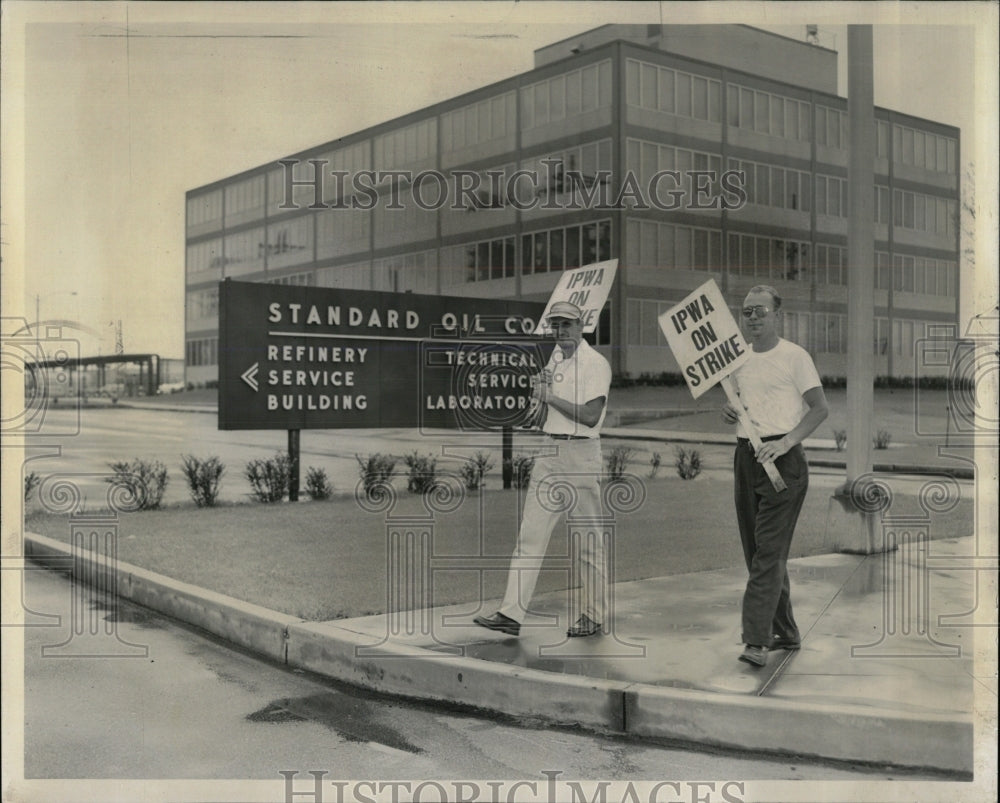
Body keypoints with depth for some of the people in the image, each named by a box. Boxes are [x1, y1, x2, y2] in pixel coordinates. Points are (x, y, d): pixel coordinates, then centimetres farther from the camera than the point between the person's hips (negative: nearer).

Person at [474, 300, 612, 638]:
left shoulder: (595, 363, -7)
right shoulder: (554, 359, 16)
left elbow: (591, 416, -18)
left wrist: (550, 397, -12)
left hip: (582, 454, -7)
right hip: (548, 452, 7)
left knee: (588, 538, 2)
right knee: (530, 534, 1)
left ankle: (594, 614, 13)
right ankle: (511, 613, 0)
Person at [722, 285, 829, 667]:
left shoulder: (794, 356, -6)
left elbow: (819, 408, -10)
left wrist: (784, 443, -21)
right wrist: (729, 411, 3)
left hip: (782, 459, -7)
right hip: (746, 457, 8)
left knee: (769, 551, -12)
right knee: (756, 550, 10)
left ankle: (757, 641, -14)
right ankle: (785, 632, 22)